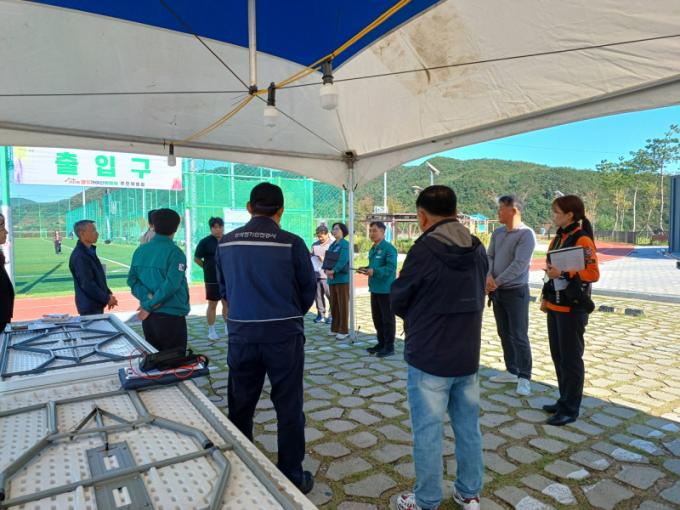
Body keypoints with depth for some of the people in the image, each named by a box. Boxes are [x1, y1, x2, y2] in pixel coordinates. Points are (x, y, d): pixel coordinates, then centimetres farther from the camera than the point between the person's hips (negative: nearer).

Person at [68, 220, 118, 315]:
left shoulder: (90, 251, 10)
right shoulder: (79, 256, -19)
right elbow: (87, 284, -22)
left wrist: (109, 294, 7)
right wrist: (107, 299, -16)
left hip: (97, 304, 9)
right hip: (89, 307, -9)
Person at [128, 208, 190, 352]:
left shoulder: (140, 250, 4)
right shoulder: (175, 252, -14)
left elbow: (132, 280, 1)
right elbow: (171, 285, -22)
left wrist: (147, 298, -10)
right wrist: (149, 306, -15)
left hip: (148, 317, 6)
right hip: (171, 316, -6)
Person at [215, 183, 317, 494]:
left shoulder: (226, 242, -1)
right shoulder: (291, 243, -11)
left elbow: (224, 288, 9)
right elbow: (308, 289, -2)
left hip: (241, 333, 3)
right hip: (284, 334, -3)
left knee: (240, 407, 18)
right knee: (288, 408, 11)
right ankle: (292, 478, 23)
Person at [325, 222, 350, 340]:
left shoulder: (345, 244, -7)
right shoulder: (332, 245, 16)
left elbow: (343, 260, -19)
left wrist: (333, 271, -21)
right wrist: (327, 271, -9)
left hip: (342, 278, -7)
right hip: (332, 279, 8)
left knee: (343, 305, -2)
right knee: (334, 304, 12)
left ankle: (344, 330, 3)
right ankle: (335, 328, 21)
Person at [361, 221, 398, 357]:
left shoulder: (389, 248, -13)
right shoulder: (372, 249, 14)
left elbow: (391, 268, -21)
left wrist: (374, 271, -30)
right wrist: (366, 269, 3)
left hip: (386, 289, -9)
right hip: (375, 289, 9)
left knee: (388, 319, 1)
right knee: (377, 318, 15)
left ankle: (389, 347, 10)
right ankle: (381, 343, 28)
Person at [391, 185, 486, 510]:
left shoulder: (424, 250, -18)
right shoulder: (478, 250, 2)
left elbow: (397, 302, -8)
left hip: (428, 358, -6)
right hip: (468, 356, 7)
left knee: (427, 433, 7)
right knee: (469, 428, 18)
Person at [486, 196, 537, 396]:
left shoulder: (526, 234, -14)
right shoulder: (497, 233, 8)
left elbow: (520, 264, -21)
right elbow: (489, 257, 7)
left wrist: (497, 281, -17)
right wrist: (488, 276, -12)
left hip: (516, 291, -7)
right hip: (497, 291, 7)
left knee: (519, 336, -3)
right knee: (504, 334, 14)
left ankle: (524, 377, 6)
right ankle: (511, 371, 26)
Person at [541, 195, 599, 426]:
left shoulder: (582, 240, -14)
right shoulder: (558, 238, 12)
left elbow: (593, 274, -19)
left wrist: (563, 273, -27)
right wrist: (546, 297, 17)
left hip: (572, 308, -8)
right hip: (555, 306, 9)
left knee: (571, 358, 1)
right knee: (557, 356, 15)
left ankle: (570, 409, 14)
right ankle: (565, 400, 29)